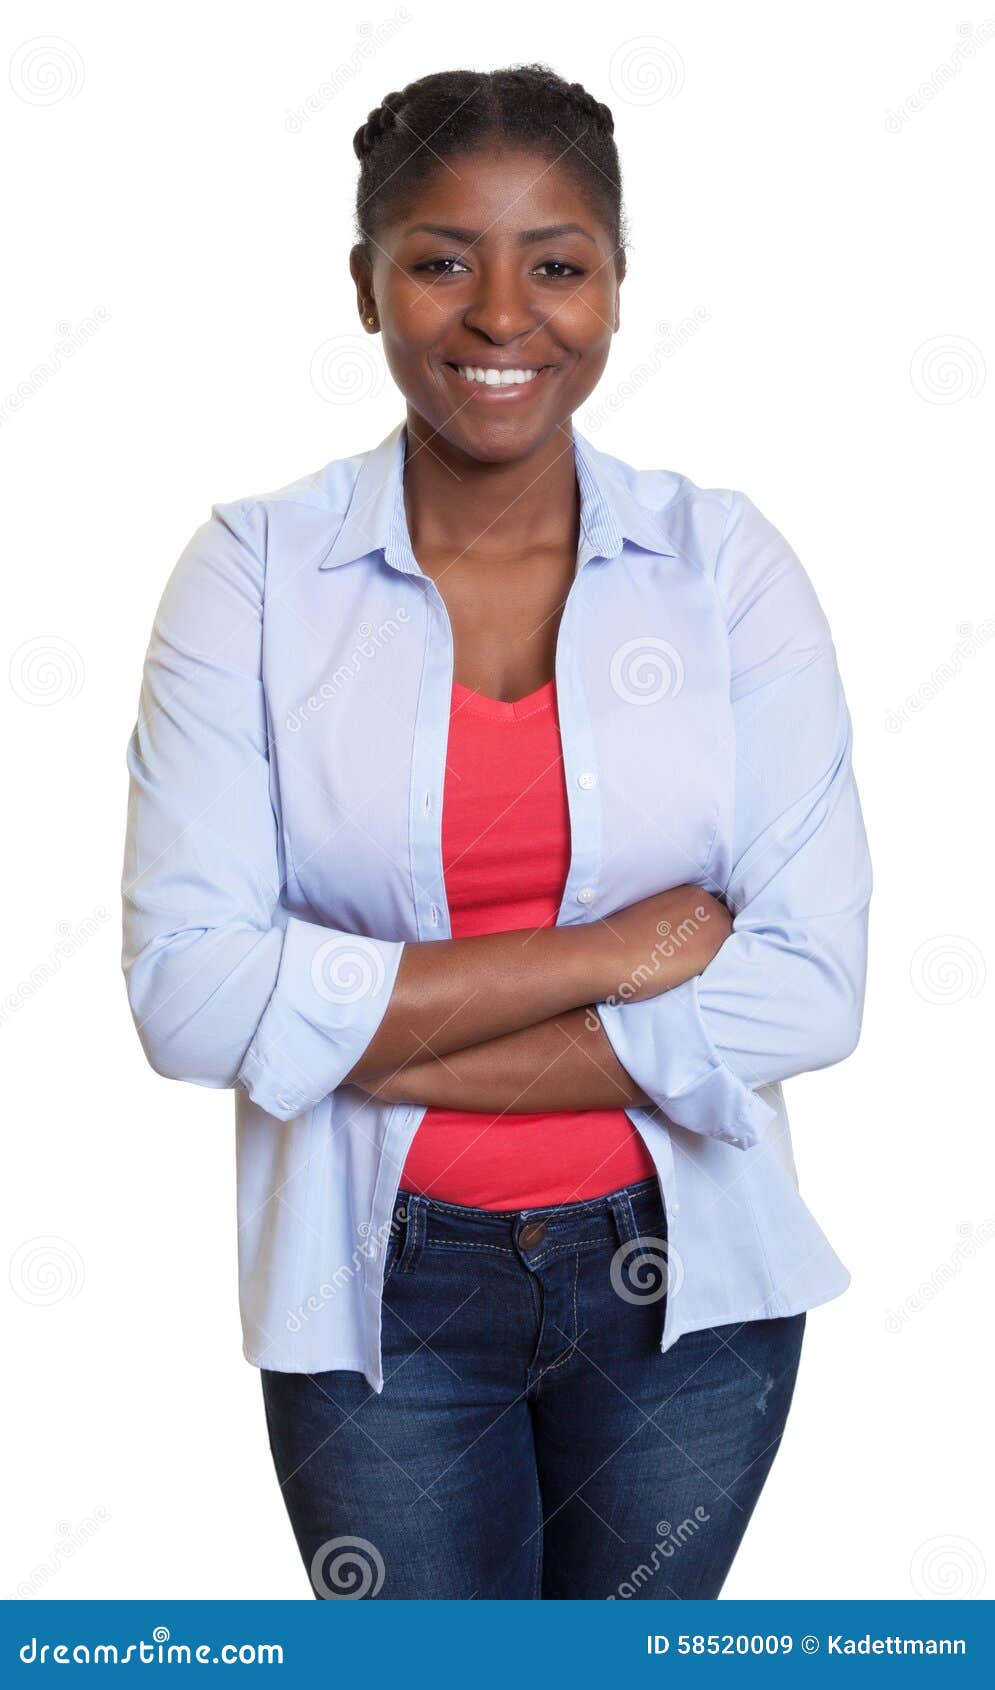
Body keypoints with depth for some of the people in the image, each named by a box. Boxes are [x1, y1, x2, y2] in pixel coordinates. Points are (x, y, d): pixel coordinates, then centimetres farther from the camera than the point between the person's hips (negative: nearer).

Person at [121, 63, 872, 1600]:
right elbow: (189, 993, -17)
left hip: (682, 1281, 1)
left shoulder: (727, 563, -6)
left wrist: (387, 1048, -17)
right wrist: (601, 956, -20)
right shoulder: (255, 571, -8)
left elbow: (812, 985, -13)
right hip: (380, 1296, -1)